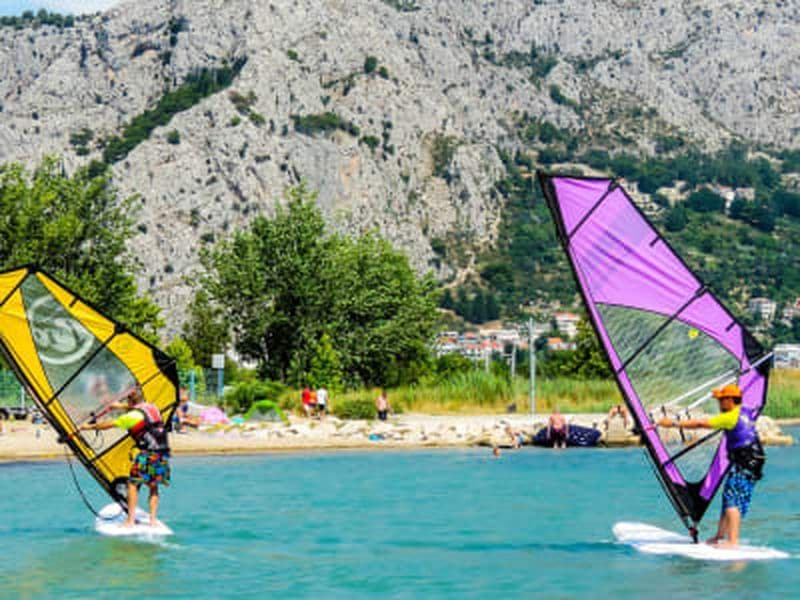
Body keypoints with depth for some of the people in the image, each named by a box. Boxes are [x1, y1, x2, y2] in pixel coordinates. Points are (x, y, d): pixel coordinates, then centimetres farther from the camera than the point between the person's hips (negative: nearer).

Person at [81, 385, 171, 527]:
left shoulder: (132, 416, -5)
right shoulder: (152, 408, 14)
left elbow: (109, 424, 4)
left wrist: (89, 426, 18)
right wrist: (120, 406, 51)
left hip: (149, 454, -6)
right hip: (164, 455, 6)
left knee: (133, 484, 4)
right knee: (153, 487, 18)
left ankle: (130, 520, -3)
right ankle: (153, 520, 8)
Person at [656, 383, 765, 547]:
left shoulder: (730, 417, -13)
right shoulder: (745, 413, 14)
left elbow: (701, 424, -14)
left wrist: (674, 423, -11)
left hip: (745, 464, -10)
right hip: (751, 463, 10)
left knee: (732, 499, -15)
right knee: (728, 498, 13)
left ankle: (733, 541, -23)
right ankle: (719, 537, 17)